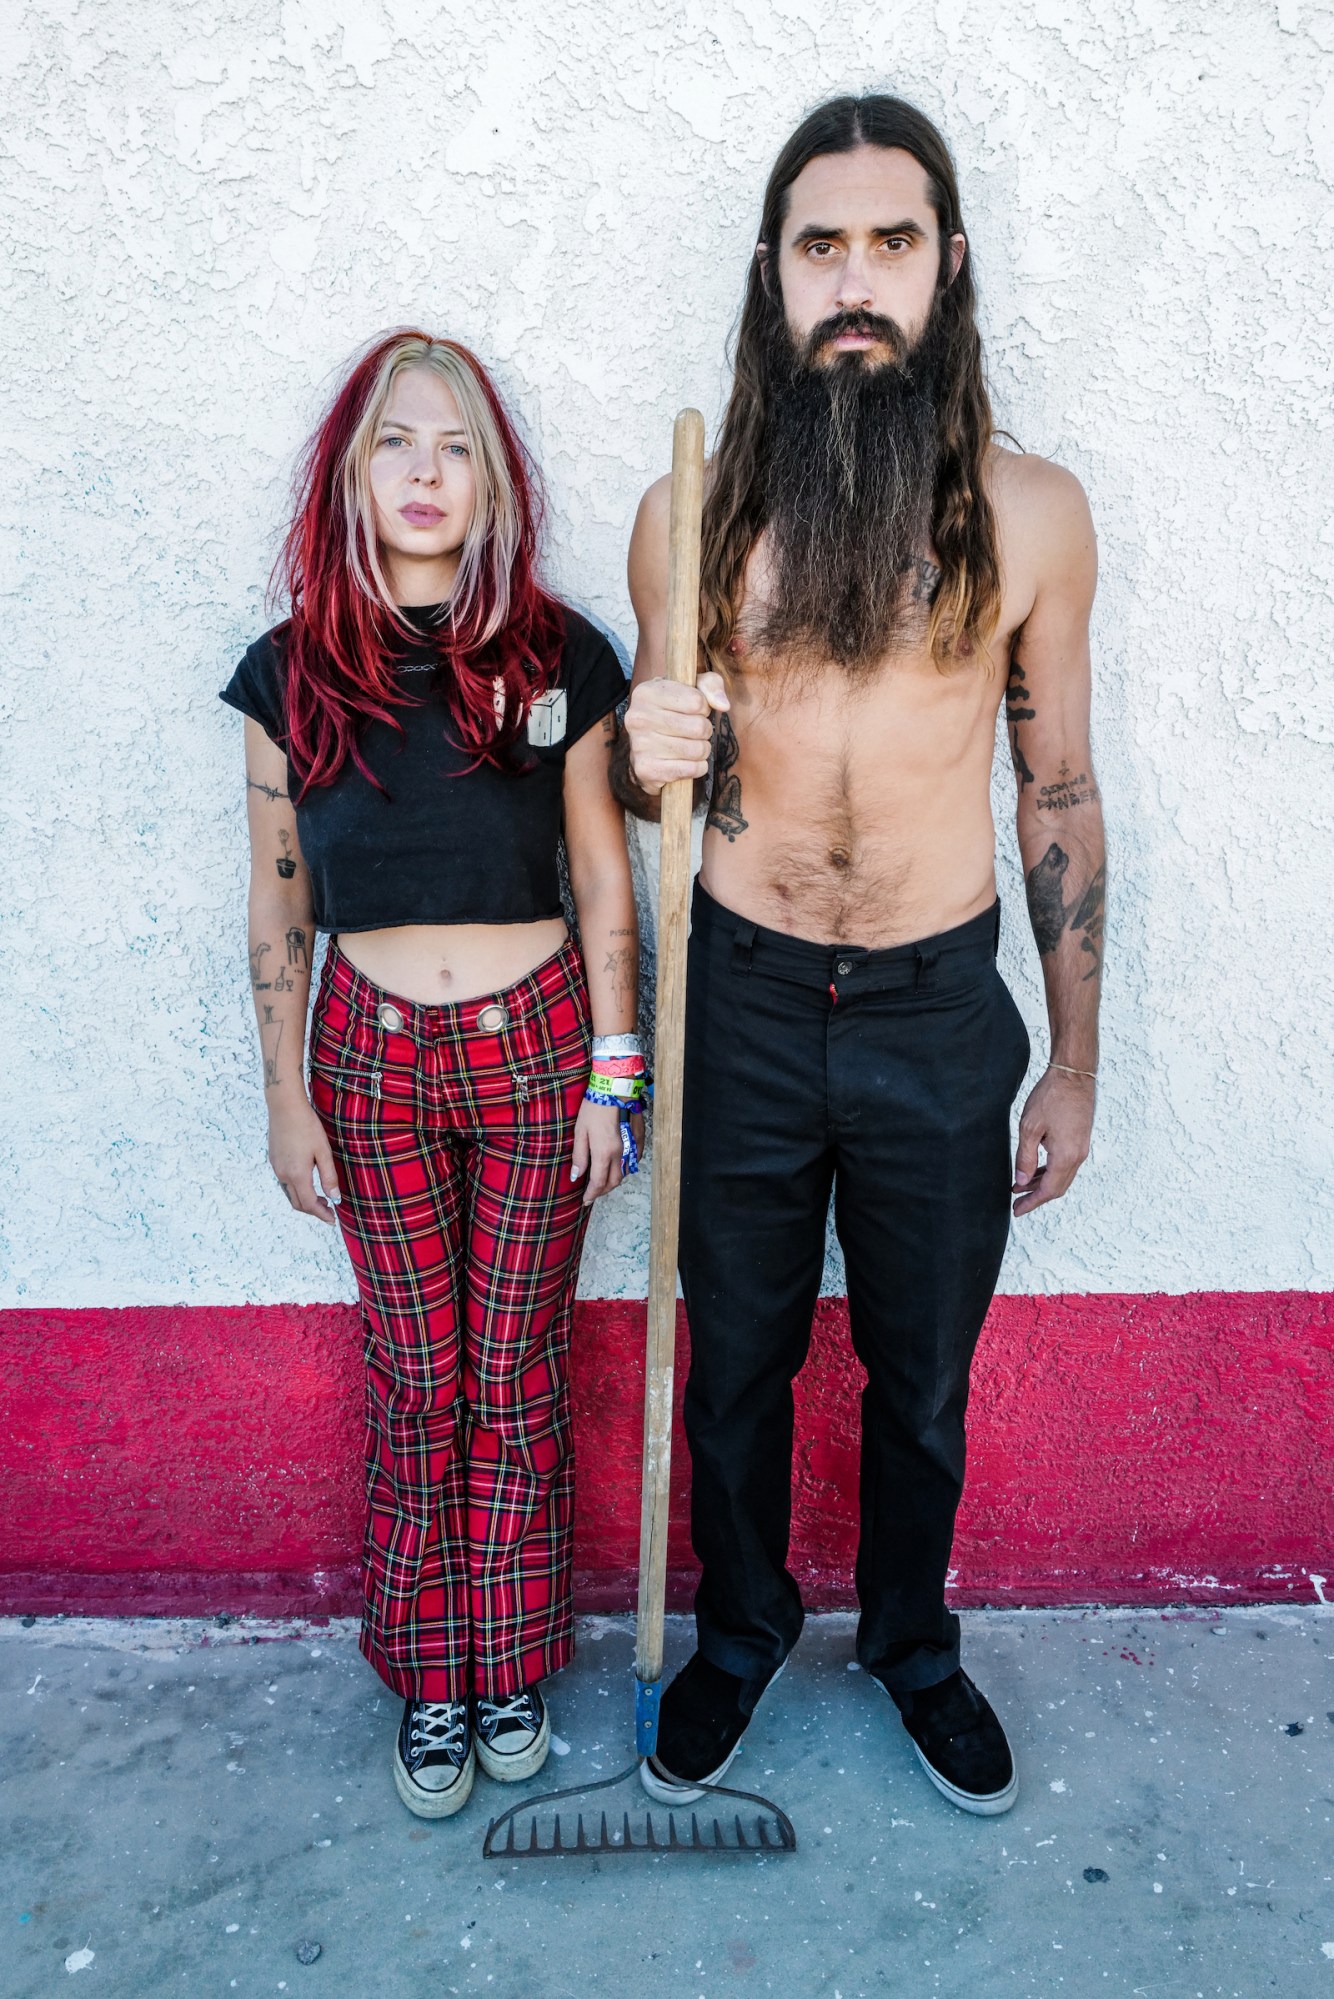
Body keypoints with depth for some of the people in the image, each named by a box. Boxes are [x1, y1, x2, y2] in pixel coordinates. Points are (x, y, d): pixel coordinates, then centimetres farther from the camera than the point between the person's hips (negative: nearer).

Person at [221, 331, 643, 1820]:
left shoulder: (553, 658, -3)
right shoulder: (294, 671, -1)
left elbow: (605, 883, 1)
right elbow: (275, 905, 3)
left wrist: (612, 1070, -2)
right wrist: (284, 1097, 2)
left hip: (535, 1042, 0)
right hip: (374, 1054, 1)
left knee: (515, 1375, 9)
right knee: (415, 1383, 9)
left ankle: (514, 1665, 29)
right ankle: (427, 1678, 29)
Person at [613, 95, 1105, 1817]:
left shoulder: (1028, 512, -4)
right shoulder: (690, 513, -2)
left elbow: (1058, 792, 2)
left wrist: (1075, 1062, 3)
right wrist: (649, 758, -17)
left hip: (941, 1013, 0)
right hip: (744, 1005, 1)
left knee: (924, 1380, 17)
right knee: (735, 1365, 17)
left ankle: (913, 1644, 45)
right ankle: (739, 1635, 44)